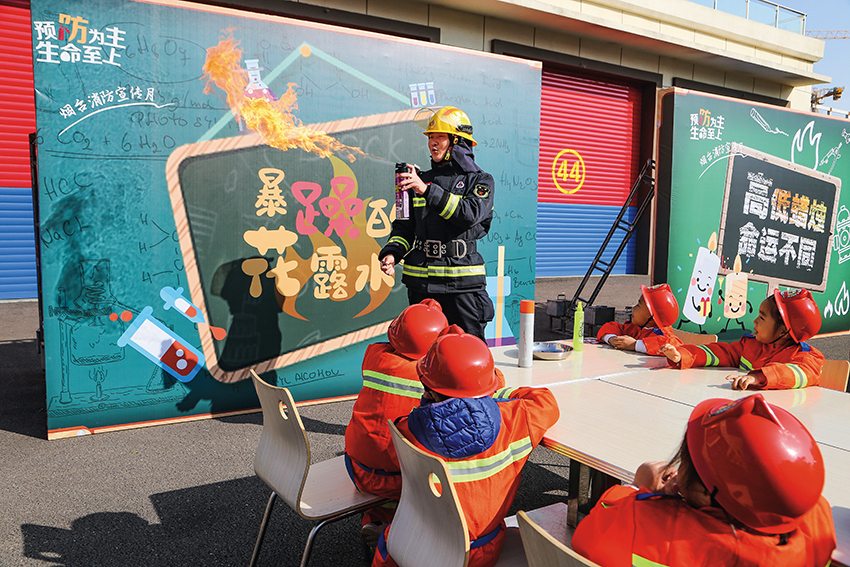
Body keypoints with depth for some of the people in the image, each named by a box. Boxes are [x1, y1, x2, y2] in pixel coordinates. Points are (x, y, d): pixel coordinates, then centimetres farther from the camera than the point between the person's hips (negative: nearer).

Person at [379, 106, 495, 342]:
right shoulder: (421, 180, 16)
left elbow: (469, 214, -18)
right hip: (421, 282, 4)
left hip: (462, 282, -4)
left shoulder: (480, 180, 2)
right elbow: (405, 227, 17)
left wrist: (427, 190, -23)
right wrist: (391, 253, -2)